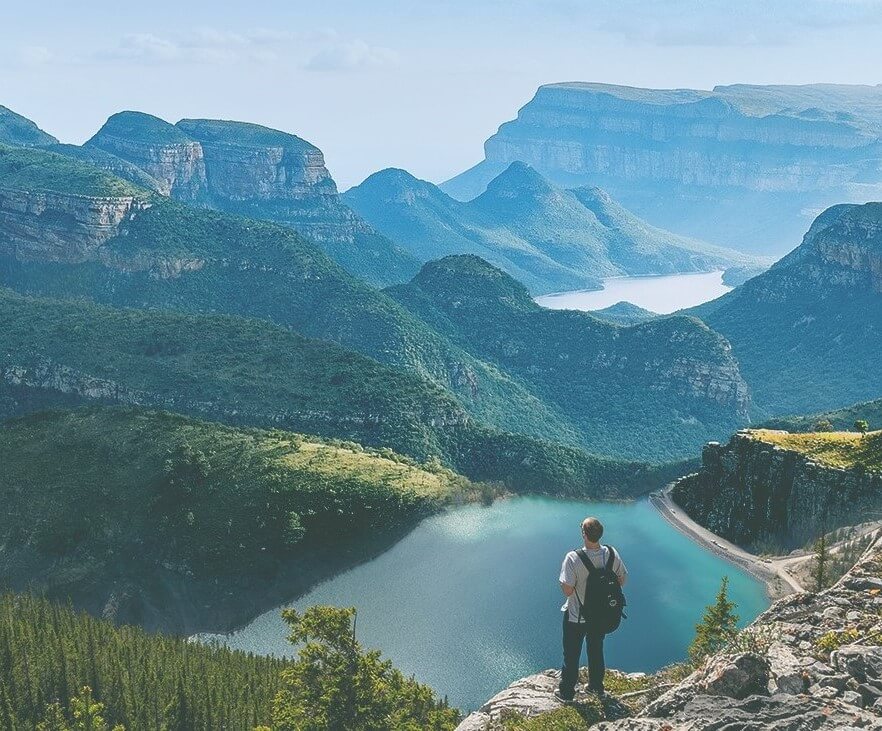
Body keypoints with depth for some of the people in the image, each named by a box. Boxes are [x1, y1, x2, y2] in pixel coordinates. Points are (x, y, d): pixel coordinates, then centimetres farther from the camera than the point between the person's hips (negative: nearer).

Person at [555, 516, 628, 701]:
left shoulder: (573, 558, -31)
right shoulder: (612, 554, -16)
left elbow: (567, 590, -28)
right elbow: (622, 580, -2)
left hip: (576, 617, -4)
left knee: (571, 655, 16)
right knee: (596, 651, 27)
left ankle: (566, 692, 32)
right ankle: (597, 686, 45)